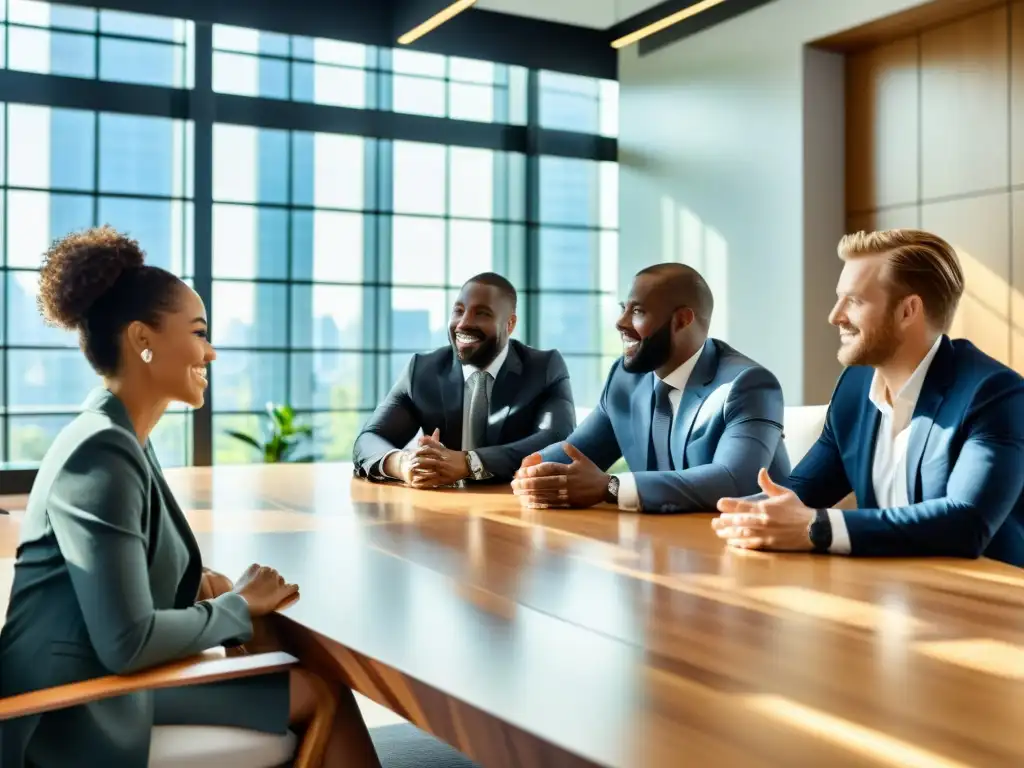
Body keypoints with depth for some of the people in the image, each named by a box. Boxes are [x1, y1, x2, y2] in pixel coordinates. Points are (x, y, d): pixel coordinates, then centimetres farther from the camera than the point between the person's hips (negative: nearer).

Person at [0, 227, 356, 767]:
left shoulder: (123, 439, 8)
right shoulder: (101, 453, -21)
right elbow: (127, 643, -25)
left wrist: (198, 581, 0)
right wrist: (239, 605, -11)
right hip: (78, 714, -9)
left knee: (317, 683, 1)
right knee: (317, 693, -9)